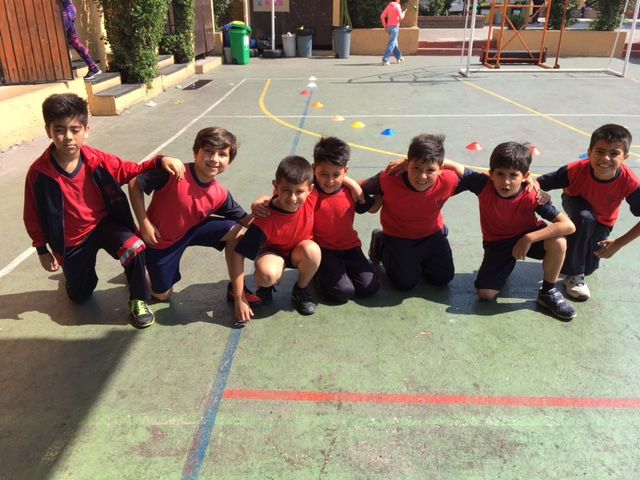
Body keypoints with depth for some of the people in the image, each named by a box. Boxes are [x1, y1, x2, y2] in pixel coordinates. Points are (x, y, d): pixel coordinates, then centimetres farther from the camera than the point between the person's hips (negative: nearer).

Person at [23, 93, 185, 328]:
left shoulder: (97, 160, -16)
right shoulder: (39, 173, -20)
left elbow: (131, 171, -6)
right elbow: (34, 216, -8)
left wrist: (159, 160, -24)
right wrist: (42, 250, -1)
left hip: (104, 224, 0)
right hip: (72, 240, 1)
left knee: (134, 247, -34)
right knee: (80, 296, 15)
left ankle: (138, 301, -10)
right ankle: (78, 272, 52)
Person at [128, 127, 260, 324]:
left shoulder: (220, 195, -16)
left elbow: (244, 221, -6)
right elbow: (135, 184, -22)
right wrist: (144, 223, -22)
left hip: (192, 230, 4)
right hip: (159, 240, -3)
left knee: (235, 231, -16)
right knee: (163, 295, 8)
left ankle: (237, 293, -3)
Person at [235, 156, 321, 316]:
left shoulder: (312, 201, -24)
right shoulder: (266, 219, -33)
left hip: (299, 254, 3)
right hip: (273, 253, -3)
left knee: (312, 249, -32)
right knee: (267, 274, -37)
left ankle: (301, 290, -2)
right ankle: (264, 286, 3)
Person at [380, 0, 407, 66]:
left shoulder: (388, 6, 10)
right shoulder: (397, 6, -9)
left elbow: (382, 16, 7)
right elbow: (400, 17, -12)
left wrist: (385, 26, 10)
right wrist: (403, 12, 8)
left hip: (389, 27, 8)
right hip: (395, 27, -8)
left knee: (394, 43, 17)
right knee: (392, 44, -9)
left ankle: (399, 57, 28)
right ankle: (385, 60, -18)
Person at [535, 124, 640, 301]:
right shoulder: (576, 170, -37)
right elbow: (539, 183, -32)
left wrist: (618, 243, -26)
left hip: (602, 221, 2)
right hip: (576, 204, -1)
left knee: (589, 267, -3)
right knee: (585, 218, -37)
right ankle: (572, 275, -20)